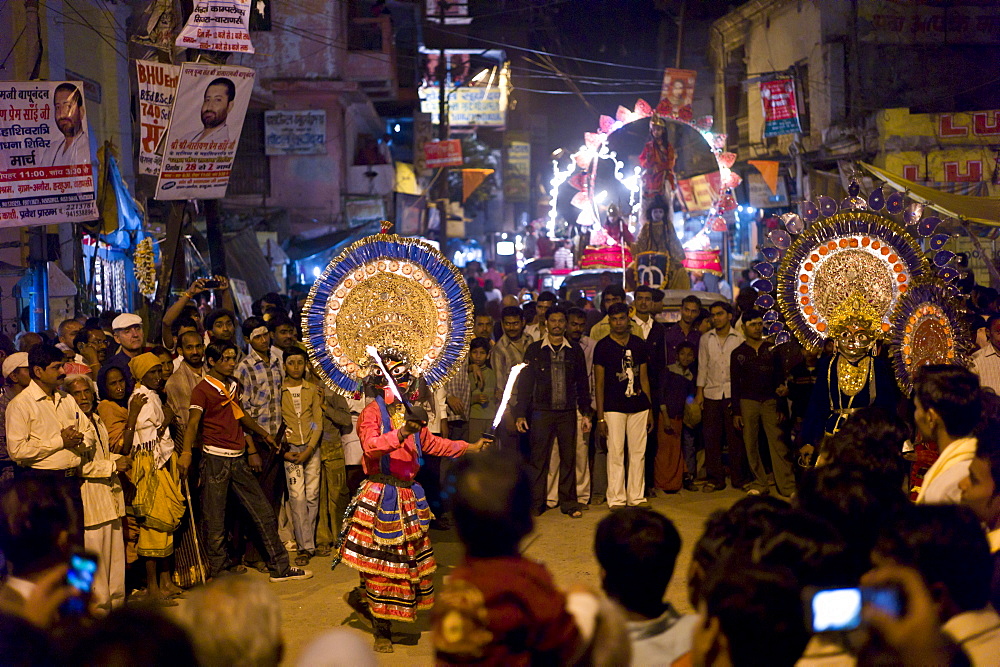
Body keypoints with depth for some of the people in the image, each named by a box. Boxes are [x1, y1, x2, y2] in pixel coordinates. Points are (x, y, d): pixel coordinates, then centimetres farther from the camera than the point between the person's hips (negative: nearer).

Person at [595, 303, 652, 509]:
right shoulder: (603, 346, 0)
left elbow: (644, 378, 15)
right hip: (614, 407, -3)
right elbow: (599, 382, 0)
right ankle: (616, 499, 4)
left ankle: (636, 497, 13)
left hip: (638, 406, 3)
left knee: (638, 453, 5)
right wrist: (600, 416, -5)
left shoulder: (639, 344, 10)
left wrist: (650, 410, 12)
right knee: (615, 453, -3)